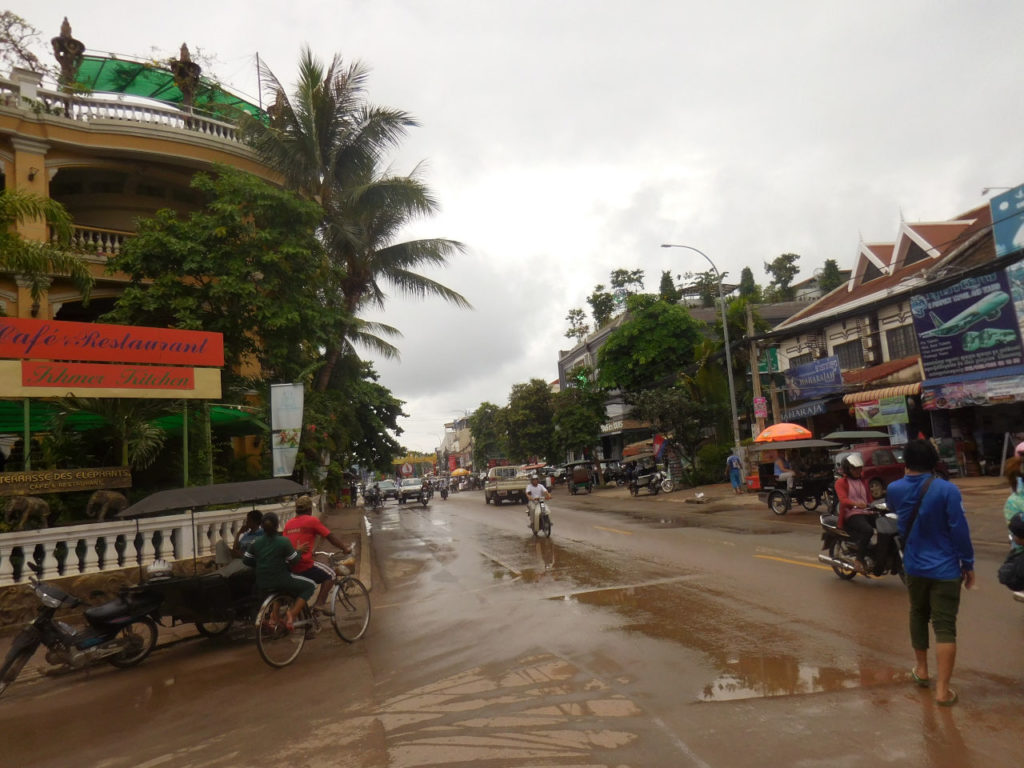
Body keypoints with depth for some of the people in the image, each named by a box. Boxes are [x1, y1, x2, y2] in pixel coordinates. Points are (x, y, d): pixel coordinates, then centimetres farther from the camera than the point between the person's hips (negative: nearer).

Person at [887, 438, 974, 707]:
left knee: (918, 616, 23)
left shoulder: (894, 490, -3)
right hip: (945, 569, -4)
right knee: (945, 627, 0)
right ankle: (942, 690, 0)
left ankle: (921, 669, 37)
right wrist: (968, 564, -3)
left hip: (914, 567, 4)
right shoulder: (947, 490, -17)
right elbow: (960, 531, -16)